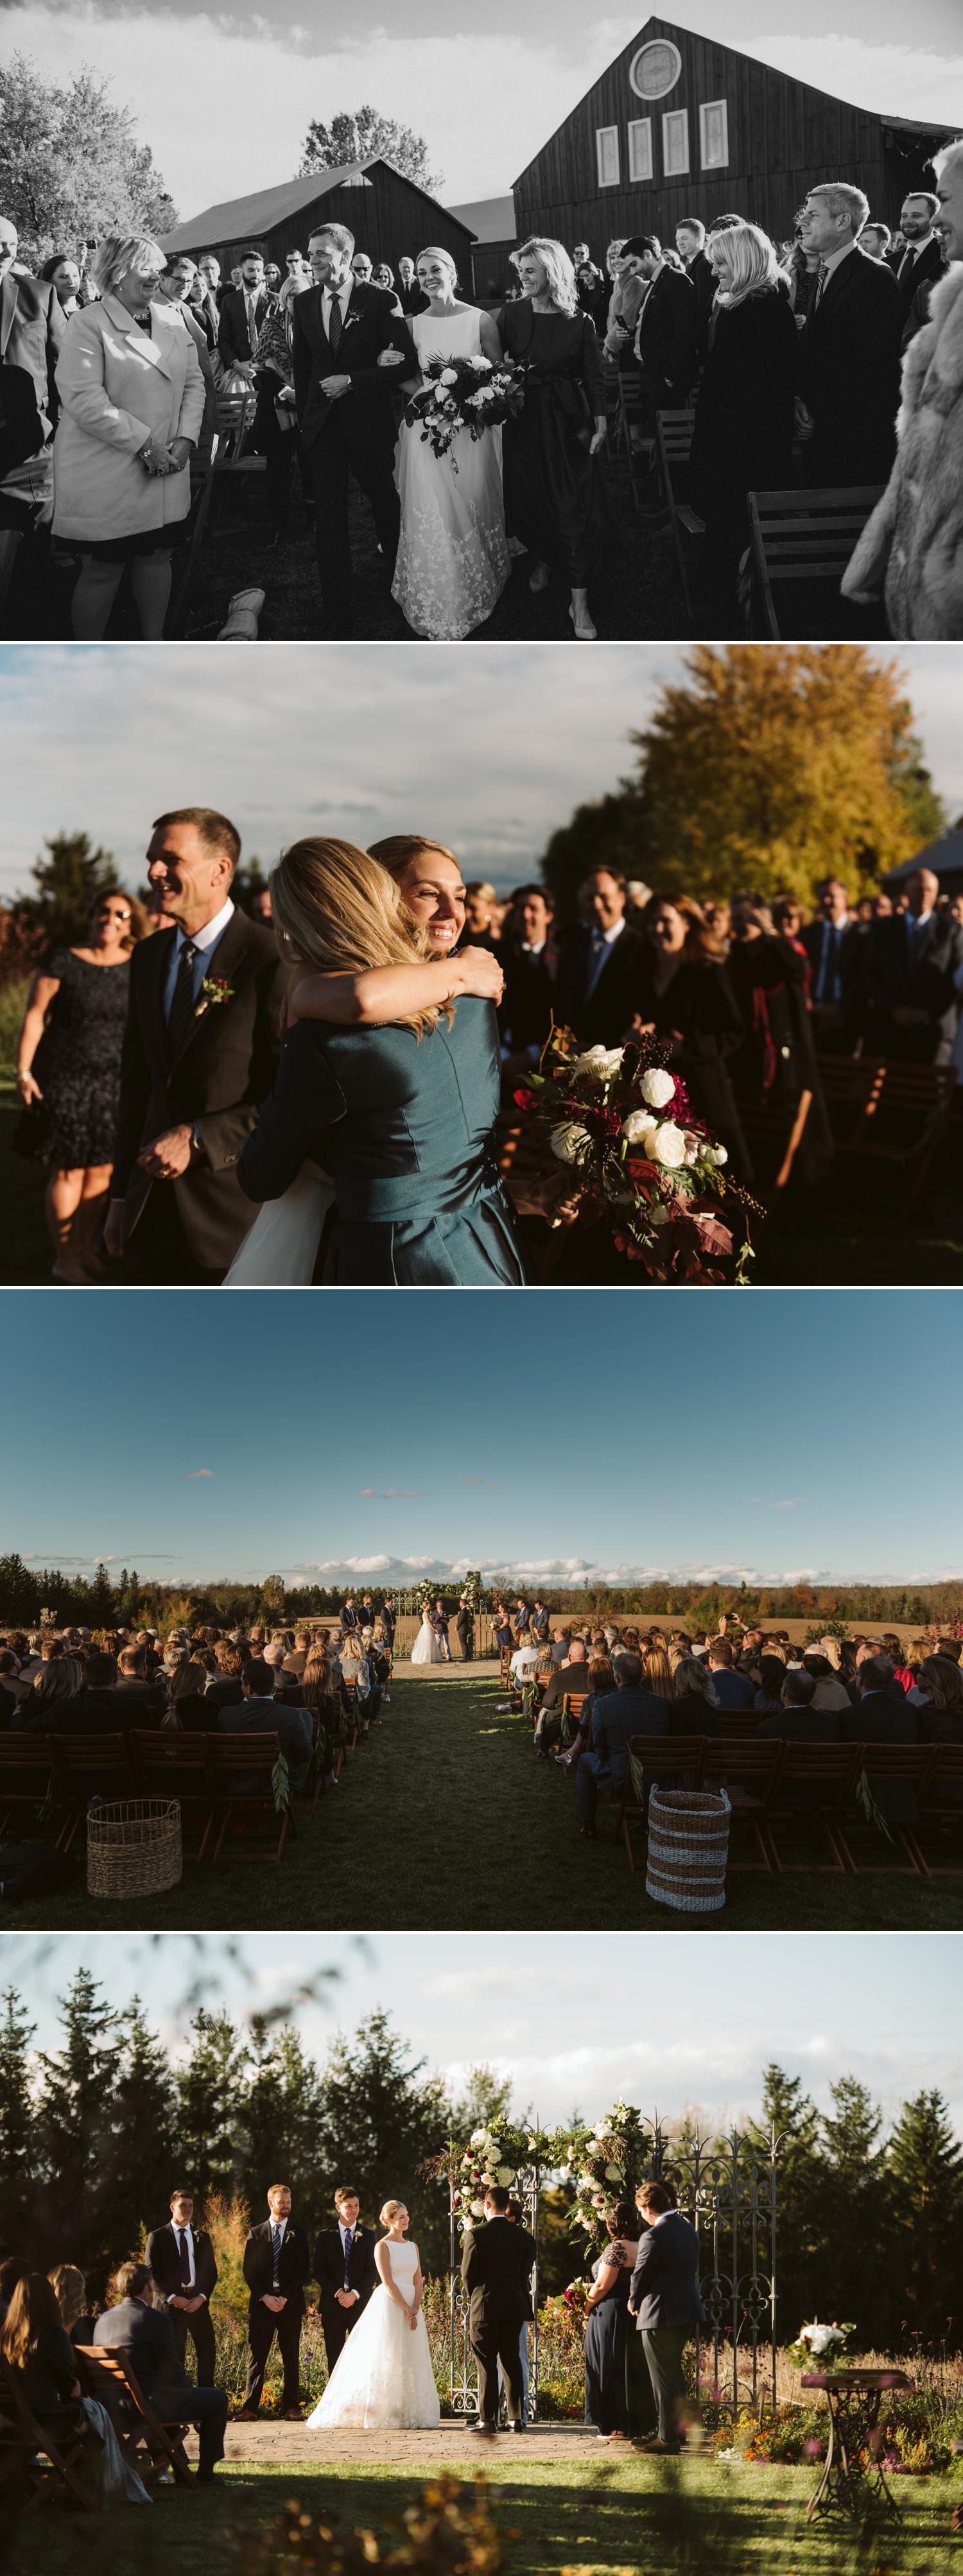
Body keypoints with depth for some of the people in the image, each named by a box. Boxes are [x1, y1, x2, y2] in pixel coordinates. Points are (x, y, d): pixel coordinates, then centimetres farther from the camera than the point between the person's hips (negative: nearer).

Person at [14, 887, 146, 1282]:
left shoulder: (137, 969, 5)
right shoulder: (62, 962, -4)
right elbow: (34, 1017, -5)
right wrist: (23, 1072, -11)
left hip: (115, 1084, 4)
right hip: (66, 1082, -3)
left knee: (101, 1170, 6)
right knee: (69, 1171, 0)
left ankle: (85, 1249, 22)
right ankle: (64, 1259, 13)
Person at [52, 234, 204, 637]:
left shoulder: (172, 319, 10)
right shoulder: (88, 324, -9)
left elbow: (194, 382, 11)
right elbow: (84, 400, -18)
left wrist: (186, 438, -6)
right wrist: (145, 444, -19)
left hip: (166, 471, 6)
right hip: (105, 476, -5)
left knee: (156, 558, 13)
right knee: (103, 570, 1)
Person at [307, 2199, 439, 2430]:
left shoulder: (413, 2247, 14)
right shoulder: (382, 2246, -6)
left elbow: (419, 2282, 9)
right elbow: (387, 2283, -13)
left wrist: (416, 2308, -7)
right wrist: (406, 2310, -17)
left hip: (411, 2307, 7)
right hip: (389, 2305, -6)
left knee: (412, 2363, 5)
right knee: (387, 2361, -6)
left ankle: (408, 2414, 11)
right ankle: (383, 2414, 1)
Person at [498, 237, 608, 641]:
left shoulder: (579, 321, -2)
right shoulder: (511, 315, 2)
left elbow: (594, 376, -2)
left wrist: (601, 425, -8)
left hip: (568, 421, -2)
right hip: (524, 419, 2)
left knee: (575, 504, -6)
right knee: (528, 496, 8)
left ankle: (579, 600, -6)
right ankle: (542, 559, 37)